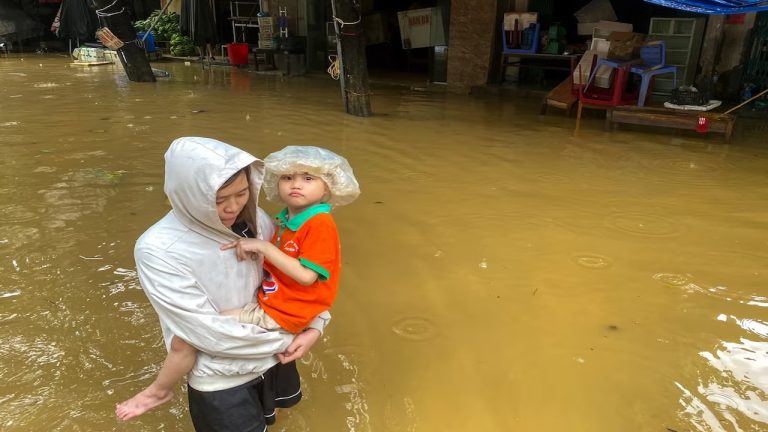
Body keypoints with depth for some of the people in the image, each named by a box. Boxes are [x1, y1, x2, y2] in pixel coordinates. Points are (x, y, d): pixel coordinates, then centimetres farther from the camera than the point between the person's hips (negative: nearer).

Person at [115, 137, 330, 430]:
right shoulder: (157, 250, -26)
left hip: (273, 355, 6)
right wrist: (288, 339, -17)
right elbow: (211, 332, -25)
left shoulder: (252, 219, -12)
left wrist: (316, 324, -15)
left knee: (287, 402, 28)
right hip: (221, 376, -5)